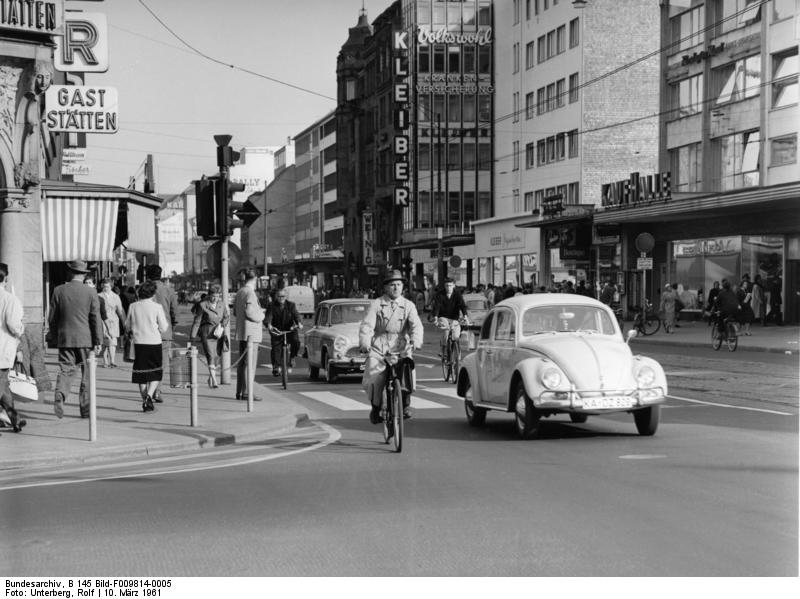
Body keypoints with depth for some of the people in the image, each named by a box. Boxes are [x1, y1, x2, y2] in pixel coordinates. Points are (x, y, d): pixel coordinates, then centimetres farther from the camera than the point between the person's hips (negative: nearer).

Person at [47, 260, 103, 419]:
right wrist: (98, 341, -4)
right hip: (86, 340, -1)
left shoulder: (58, 291, 1)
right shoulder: (91, 293, -4)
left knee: (65, 370, 4)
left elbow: (52, 318, 6)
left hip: (65, 339, 1)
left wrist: (55, 337, 18)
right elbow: (96, 319, -7)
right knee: (87, 373, 8)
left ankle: (60, 395, -23)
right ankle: (85, 408, 11)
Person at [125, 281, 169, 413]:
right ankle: (149, 395, -14)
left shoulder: (133, 306, 1)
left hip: (139, 343, 3)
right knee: (156, 373, 8)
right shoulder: (157, 307, -8)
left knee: (141, 373, 12)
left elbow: (128, 326, 10)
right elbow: (163, 328, -5)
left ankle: (145, 401, 13)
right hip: (154, 343, -3)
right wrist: (167, 322, 15)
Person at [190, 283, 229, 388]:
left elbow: (227, 316, 24)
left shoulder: (221, 305, 6)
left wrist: (223, 326, 6)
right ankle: (214, 380, -27)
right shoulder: (202, 305, -7)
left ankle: (211, 378, 28)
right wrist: (192, 337, -6)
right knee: (210, 356, -17)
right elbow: (196, 321, -5)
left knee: (216, 356, 9)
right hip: (206, 334, -5)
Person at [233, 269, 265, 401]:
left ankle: (239, 391, 16)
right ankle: (246, 392, -8)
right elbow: (250, 313, -23)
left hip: (241, 332, 9)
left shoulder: (239, 292, 12)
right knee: (249, 364, -7)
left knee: (241, 363, 12)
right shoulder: (250, 293, -16)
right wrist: (261, 315, -5)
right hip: (251, 333, -9)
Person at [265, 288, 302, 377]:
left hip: (290, 330, 0)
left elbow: (296, 315, -17)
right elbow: (268, 317, -20)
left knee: (296, 341, -27)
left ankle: (292, 358, -4)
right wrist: (268, 325, -43)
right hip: (277, 331, 0)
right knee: (275, 349, -7)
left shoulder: (291, 305, -1)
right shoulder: (272, 306, -5)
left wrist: (299, 323, -40)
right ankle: (276, 368, 9)